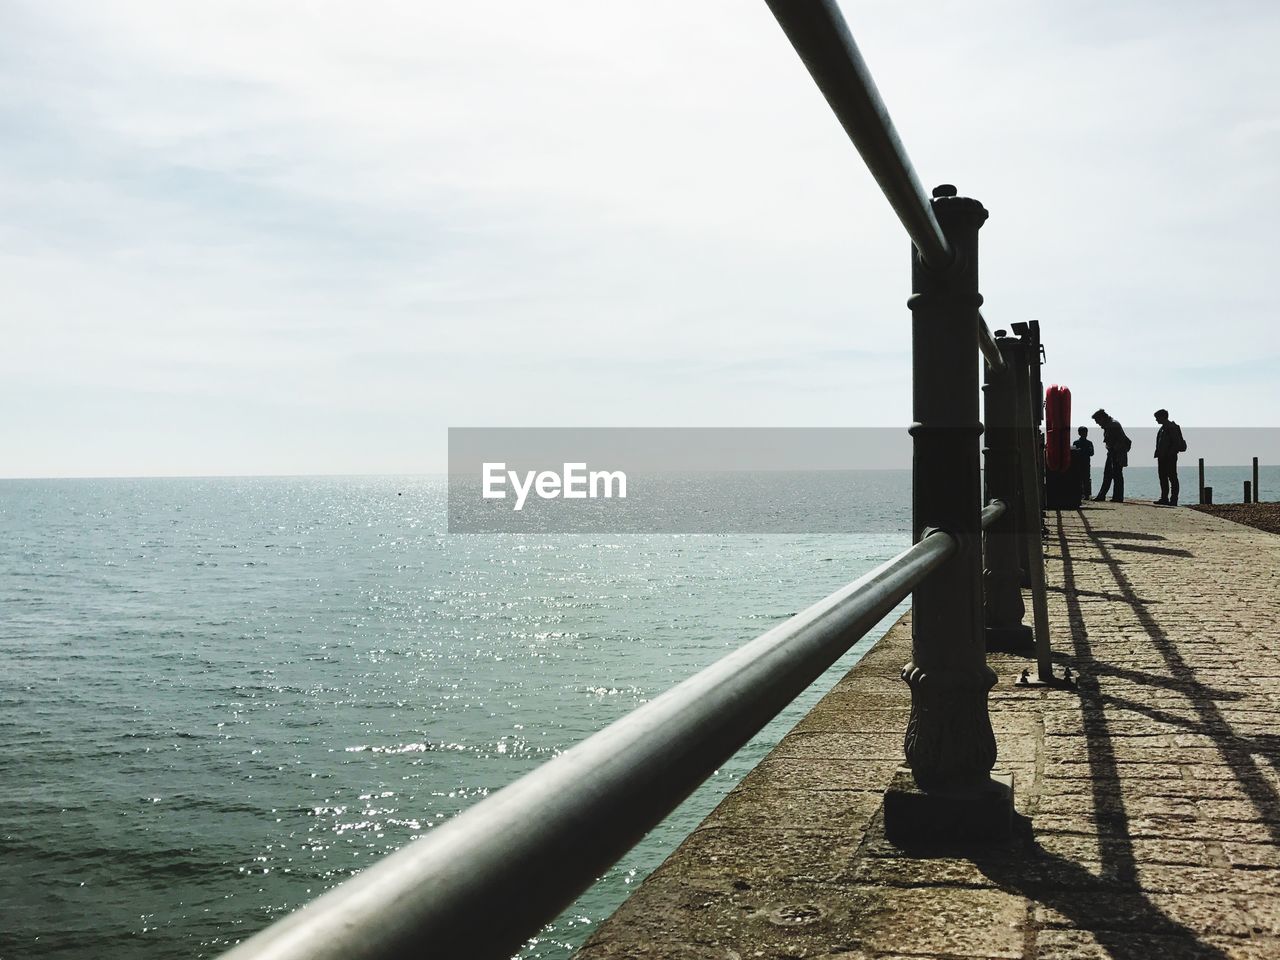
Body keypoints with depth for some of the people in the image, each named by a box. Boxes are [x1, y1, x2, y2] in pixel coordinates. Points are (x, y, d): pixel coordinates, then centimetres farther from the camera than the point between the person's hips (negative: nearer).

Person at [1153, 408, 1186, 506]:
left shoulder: (1172, 427, -11)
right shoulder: (1163, 428, 18)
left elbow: (1176, 443, -17)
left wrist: (1170, 454, -20)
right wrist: (1158, 454, 11)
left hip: (1170, 457, -10)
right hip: (1163, 457, 10)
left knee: (1172, 478, -6)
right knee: (1163, 477, 10)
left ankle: (1174, 500, -5)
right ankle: (1164, 498, 14)